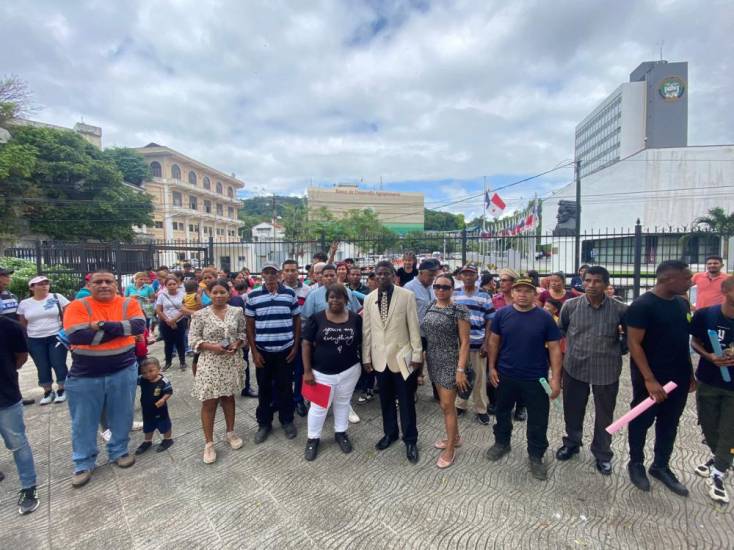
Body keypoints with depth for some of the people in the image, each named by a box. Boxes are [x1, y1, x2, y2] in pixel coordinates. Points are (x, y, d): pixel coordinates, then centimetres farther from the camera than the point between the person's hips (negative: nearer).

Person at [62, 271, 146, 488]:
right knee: (84, 421, 13)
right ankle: (83, 463, 31)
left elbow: (139, 326, -19)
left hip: (124, 370, 1)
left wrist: (102, 325, -23)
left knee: (121, 416, 15)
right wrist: (120, 329, -18)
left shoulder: (129, 303, -4)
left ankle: (119, 451, 36)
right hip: (85, 375, -1)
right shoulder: (77, 306, -9)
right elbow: (76, 336, -21)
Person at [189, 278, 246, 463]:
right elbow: (193, 339, -6)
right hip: (210, 363, -2)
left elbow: (243, 333, 6)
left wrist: (236, 344, -13)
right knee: (209, 403, 4)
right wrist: (212, 347, -20)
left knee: (228, 398, 17)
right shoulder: (200, 315, -8)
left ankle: (230, 432, 35)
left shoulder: (237, 312, 0)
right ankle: (208, 443, 19)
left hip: (231, 362, 3)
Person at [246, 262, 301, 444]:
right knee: (264, 388, 13)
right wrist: (254, 351, -3)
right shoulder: (253, 296, -3)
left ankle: (287, 420, 31)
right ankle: (264, 423, 30)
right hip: (263, 351, 0)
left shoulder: (290, 294, -3)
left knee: (285, 387, 12)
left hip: (286, 350, 0)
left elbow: (297, 321, 3)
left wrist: (295, 347, -1)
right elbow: (249, 325, 1)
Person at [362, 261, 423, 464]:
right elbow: (366, 330, 5)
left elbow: (414, 327, -7)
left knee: (406, 400, 7)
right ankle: (390, 433, 37)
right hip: (380, 357, 3)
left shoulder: (407, 295, -8)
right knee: (385, 399, 17)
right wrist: (366, 356, 6)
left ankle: (410, 440, 26)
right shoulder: (369, 299, 2)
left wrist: (417, 354, -7)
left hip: (402, 356, -3)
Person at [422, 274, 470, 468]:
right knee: (445, 402, 19)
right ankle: (455, 437, 39)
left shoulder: (459, 310, -14)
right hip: (433, 360, 6)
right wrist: (424, 357, 8)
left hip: (450, 361, -6)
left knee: (447, 405, 2)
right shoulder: (430, 307, 4)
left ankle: (450, 449, 20)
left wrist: (461, 369, -19)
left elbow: (465, 341, -15)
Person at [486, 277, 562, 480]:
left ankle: (536, 456, 32)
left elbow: (554, 348, -6)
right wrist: (492, 367, 0)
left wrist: (555, 378, -10)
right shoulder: (502, 314, -6)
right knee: (502, 412, 19)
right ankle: (501, 443, 42)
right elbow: (494, 342, 2)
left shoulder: (544, 317, -9)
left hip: (536, 378, -1)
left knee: (538, 420, 10)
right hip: (506, 375, 2)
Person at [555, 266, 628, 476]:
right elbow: (560, 330, 8)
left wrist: (617, 352, -8)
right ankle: (571, 443, 40)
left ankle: (602, 454, 37)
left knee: (604, 415, 15)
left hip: (607, 370, -1)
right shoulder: (570, 305, -6)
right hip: (574, 367, 1)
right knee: (572, 410, 16)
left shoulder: (619, 309, -10)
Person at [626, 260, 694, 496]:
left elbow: (683, 340, 14)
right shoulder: (642, 305, -19)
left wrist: (690, 372, 14)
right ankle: (636, 464, 28)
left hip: (679, 377, 7)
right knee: (642, 422, 9)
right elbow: (634, 344, -19)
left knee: (669, 423, 18)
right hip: (651, 378, -7)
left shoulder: (682, 303, 6)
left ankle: (661, 466, 34)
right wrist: (649, 379, -22)